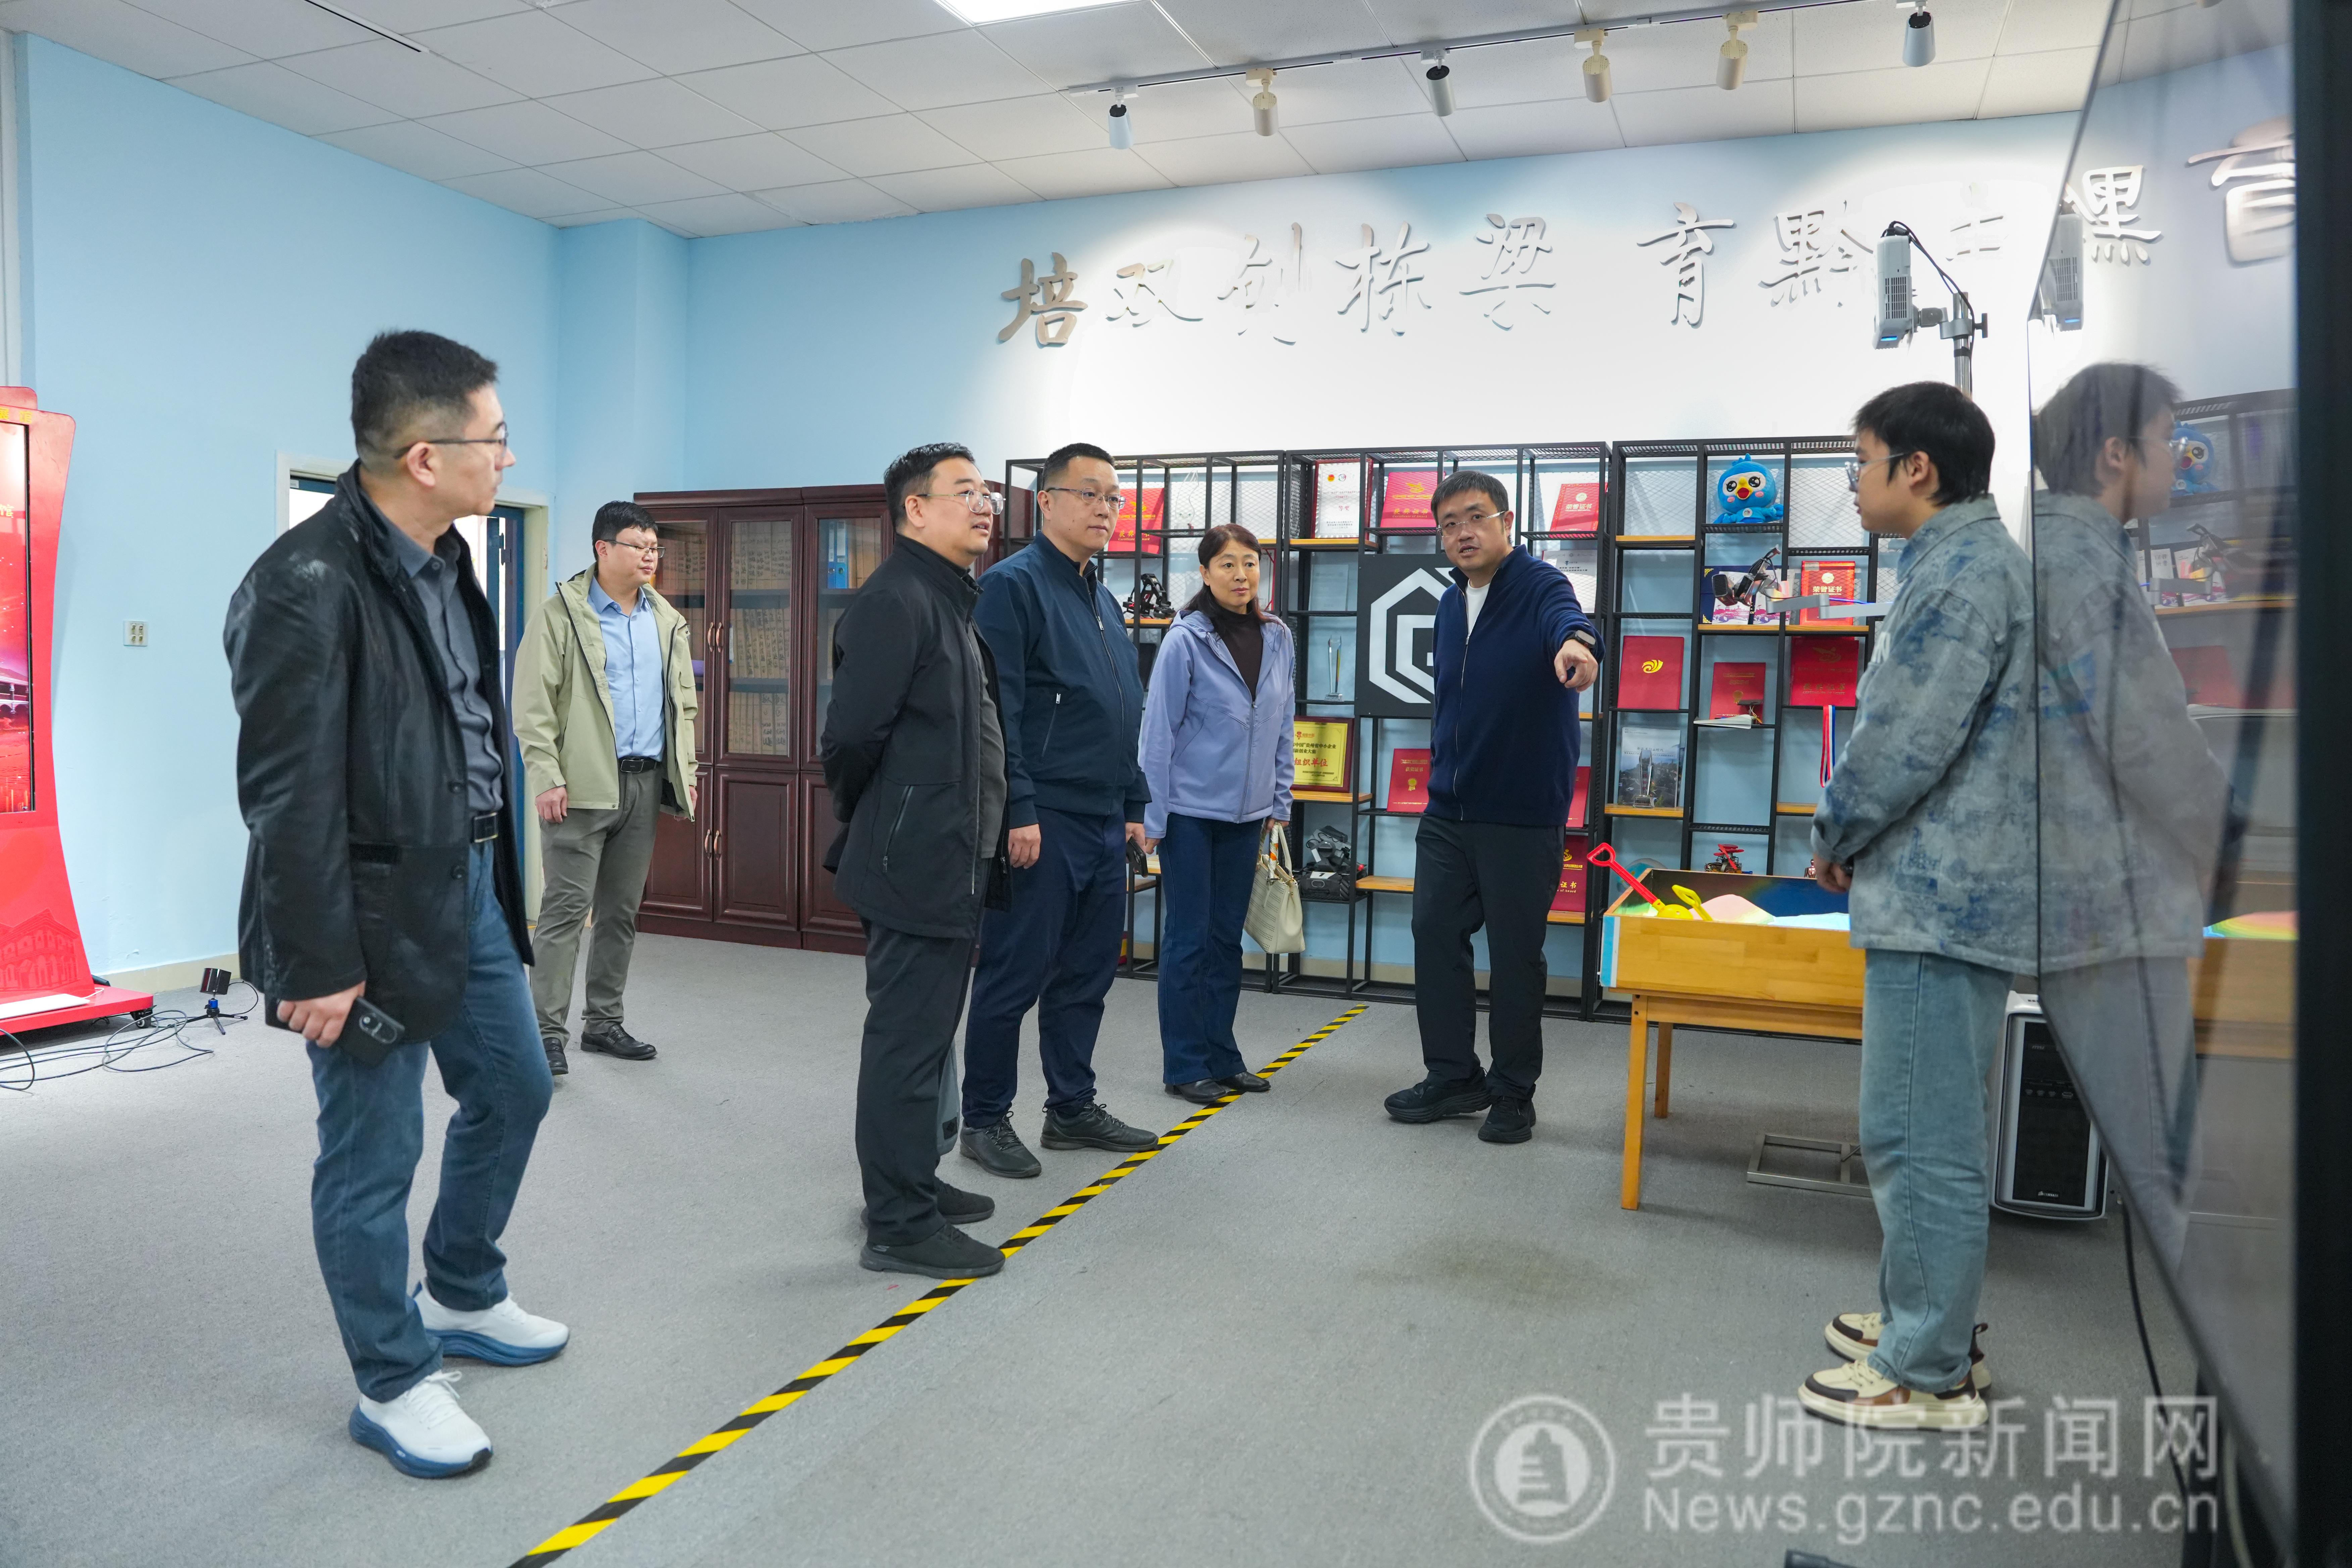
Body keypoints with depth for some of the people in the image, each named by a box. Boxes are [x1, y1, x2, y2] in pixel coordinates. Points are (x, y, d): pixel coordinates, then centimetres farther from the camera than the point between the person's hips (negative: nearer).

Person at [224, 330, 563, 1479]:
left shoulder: (443, 559, 5)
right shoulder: (307, 588, -21)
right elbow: (287, 800, -20)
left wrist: (491, 871, 15)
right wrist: (317, 966, -17)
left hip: (467, 885, 9)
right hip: (376, 909, -9)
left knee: (513, 1087, 20)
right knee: (374, 1152, 6)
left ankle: (462, 1299, 42)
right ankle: (393, 1384, 25)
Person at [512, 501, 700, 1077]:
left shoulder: (668, 622, 14)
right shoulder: (561, 614, -3)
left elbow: (683, 703, 18)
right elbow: (533, 704, -8)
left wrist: (685, 773, 11)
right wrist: (547, 778, -14)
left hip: (646, 785, 6)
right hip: (583, 786, -5)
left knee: (622, 911, 11)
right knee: (567, 907, -5)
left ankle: (603, 1022, 21)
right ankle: (547, 1030, 1)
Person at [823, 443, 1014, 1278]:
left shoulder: (951, 600, 17)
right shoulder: (893, 602, -15)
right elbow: (852, 738, -20)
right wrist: (868, 828, -4)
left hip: (949, 864, 10)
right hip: (913, 864, -10)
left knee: (923, 1035, 19)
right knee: (908, 1040, -2)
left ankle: (913, 1185, 33)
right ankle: (900, 1226, 8)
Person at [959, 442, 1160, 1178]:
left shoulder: (1104, 600, 18)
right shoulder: (1013, 585, -9)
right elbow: (997, 710, -16)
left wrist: (1134, 807, 20)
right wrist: (1018, 812, -21)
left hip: (1105, 825, 9)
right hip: (1043, 822, -9)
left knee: (1088, 972, 15)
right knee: (1014, 975, 0)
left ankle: (1073, 1108, 27)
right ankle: (986, 1120, 13)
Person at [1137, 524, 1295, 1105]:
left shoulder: (1277, 638, 5)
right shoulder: (1186, 640, -11)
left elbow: (1281, 726, 12)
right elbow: (1159, 730, -9)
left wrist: (1279, 803, 10)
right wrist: (1152, 816, -10)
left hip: (1246, 812, 5)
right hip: (1191, 810, -5)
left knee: (1228, 935, 13)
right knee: (1190, 937, 2)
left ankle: (1222, 1055, 24)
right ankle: (1186, 1066, 12)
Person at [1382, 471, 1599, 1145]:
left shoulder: (1538, 585, -11)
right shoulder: (1451, 605, 10)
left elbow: (1564, 615, -36)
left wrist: (1577, 641, -58)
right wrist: (1443, 775, 16)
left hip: (1523, 816, -6)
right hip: (1449, 813, 6)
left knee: (1516, 953, 3)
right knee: (1435, 935, 8)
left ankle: (1513, 1094, 20)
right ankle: (1454, 1077, 24)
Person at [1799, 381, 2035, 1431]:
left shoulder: (1963, 572, -16)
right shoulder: (1975, 562, 17)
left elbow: (1904, 742, -20)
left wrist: (1832, 839, -4)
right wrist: (1857, 841, 14)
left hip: (1935, 903, -11)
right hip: (1953, 896, 11)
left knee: (1919, 1140, -2)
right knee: (1930, 1134, 19)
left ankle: (1927, 1374, 9)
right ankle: (1922, 1322, 33)